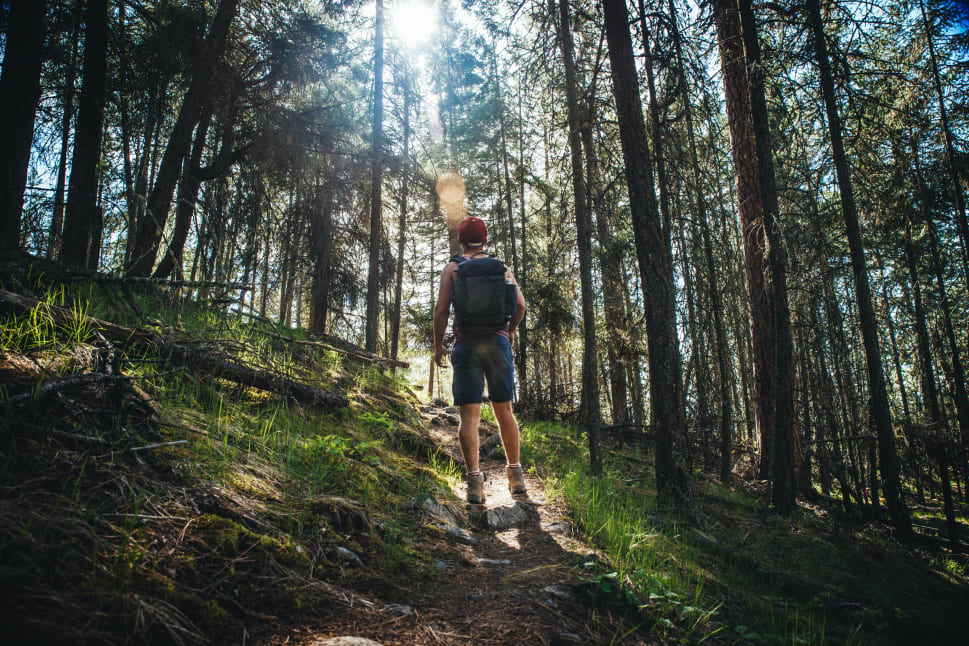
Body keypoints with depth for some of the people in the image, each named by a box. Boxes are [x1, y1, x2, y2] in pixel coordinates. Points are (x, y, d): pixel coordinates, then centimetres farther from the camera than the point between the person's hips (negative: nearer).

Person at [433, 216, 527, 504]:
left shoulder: (452, 268, 6)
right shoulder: (501, 267, 11)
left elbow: (441, 309, -4)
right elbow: (520, 304, 3)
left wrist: (438, 344, 6)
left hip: (466, 345, -2)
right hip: (498, 342, 2)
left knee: (469, 415, -2)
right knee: (504, 410, 11)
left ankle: (474, 480, -8)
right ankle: (516, 475, 14)